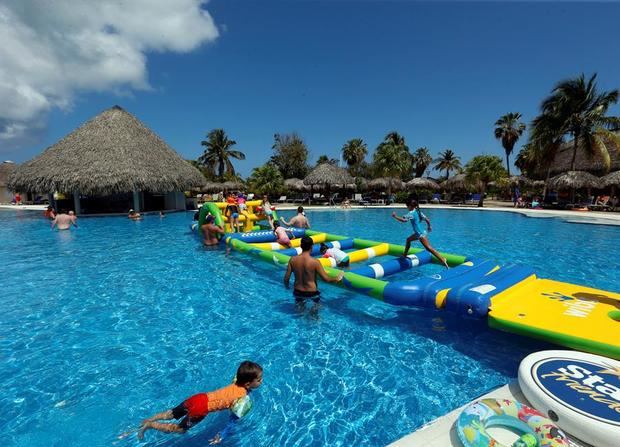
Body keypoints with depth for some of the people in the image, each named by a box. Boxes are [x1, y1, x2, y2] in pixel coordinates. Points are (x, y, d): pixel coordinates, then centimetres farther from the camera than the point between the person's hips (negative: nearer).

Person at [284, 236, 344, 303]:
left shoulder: (293, 259, -10)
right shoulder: (315, 262, -20)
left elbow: (286, 278, -4)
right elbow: (326, 279, -15)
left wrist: (287, 286, 17)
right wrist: (337, 278, 3)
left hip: (297, 292, 4)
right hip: (312, 293, -4)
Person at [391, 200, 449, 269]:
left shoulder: (411, 213, -14)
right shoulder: (418, 212, 10)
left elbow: (404, 220, -29)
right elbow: (427, 220, 12)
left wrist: (395, 216, -17)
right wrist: (429, 227, 29)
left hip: (421, 234, -10)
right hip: (419, 233, 10)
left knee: (429, 248, -10)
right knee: (408, 239, 25)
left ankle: (442, 260, -12)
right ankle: (404, 255, 35)